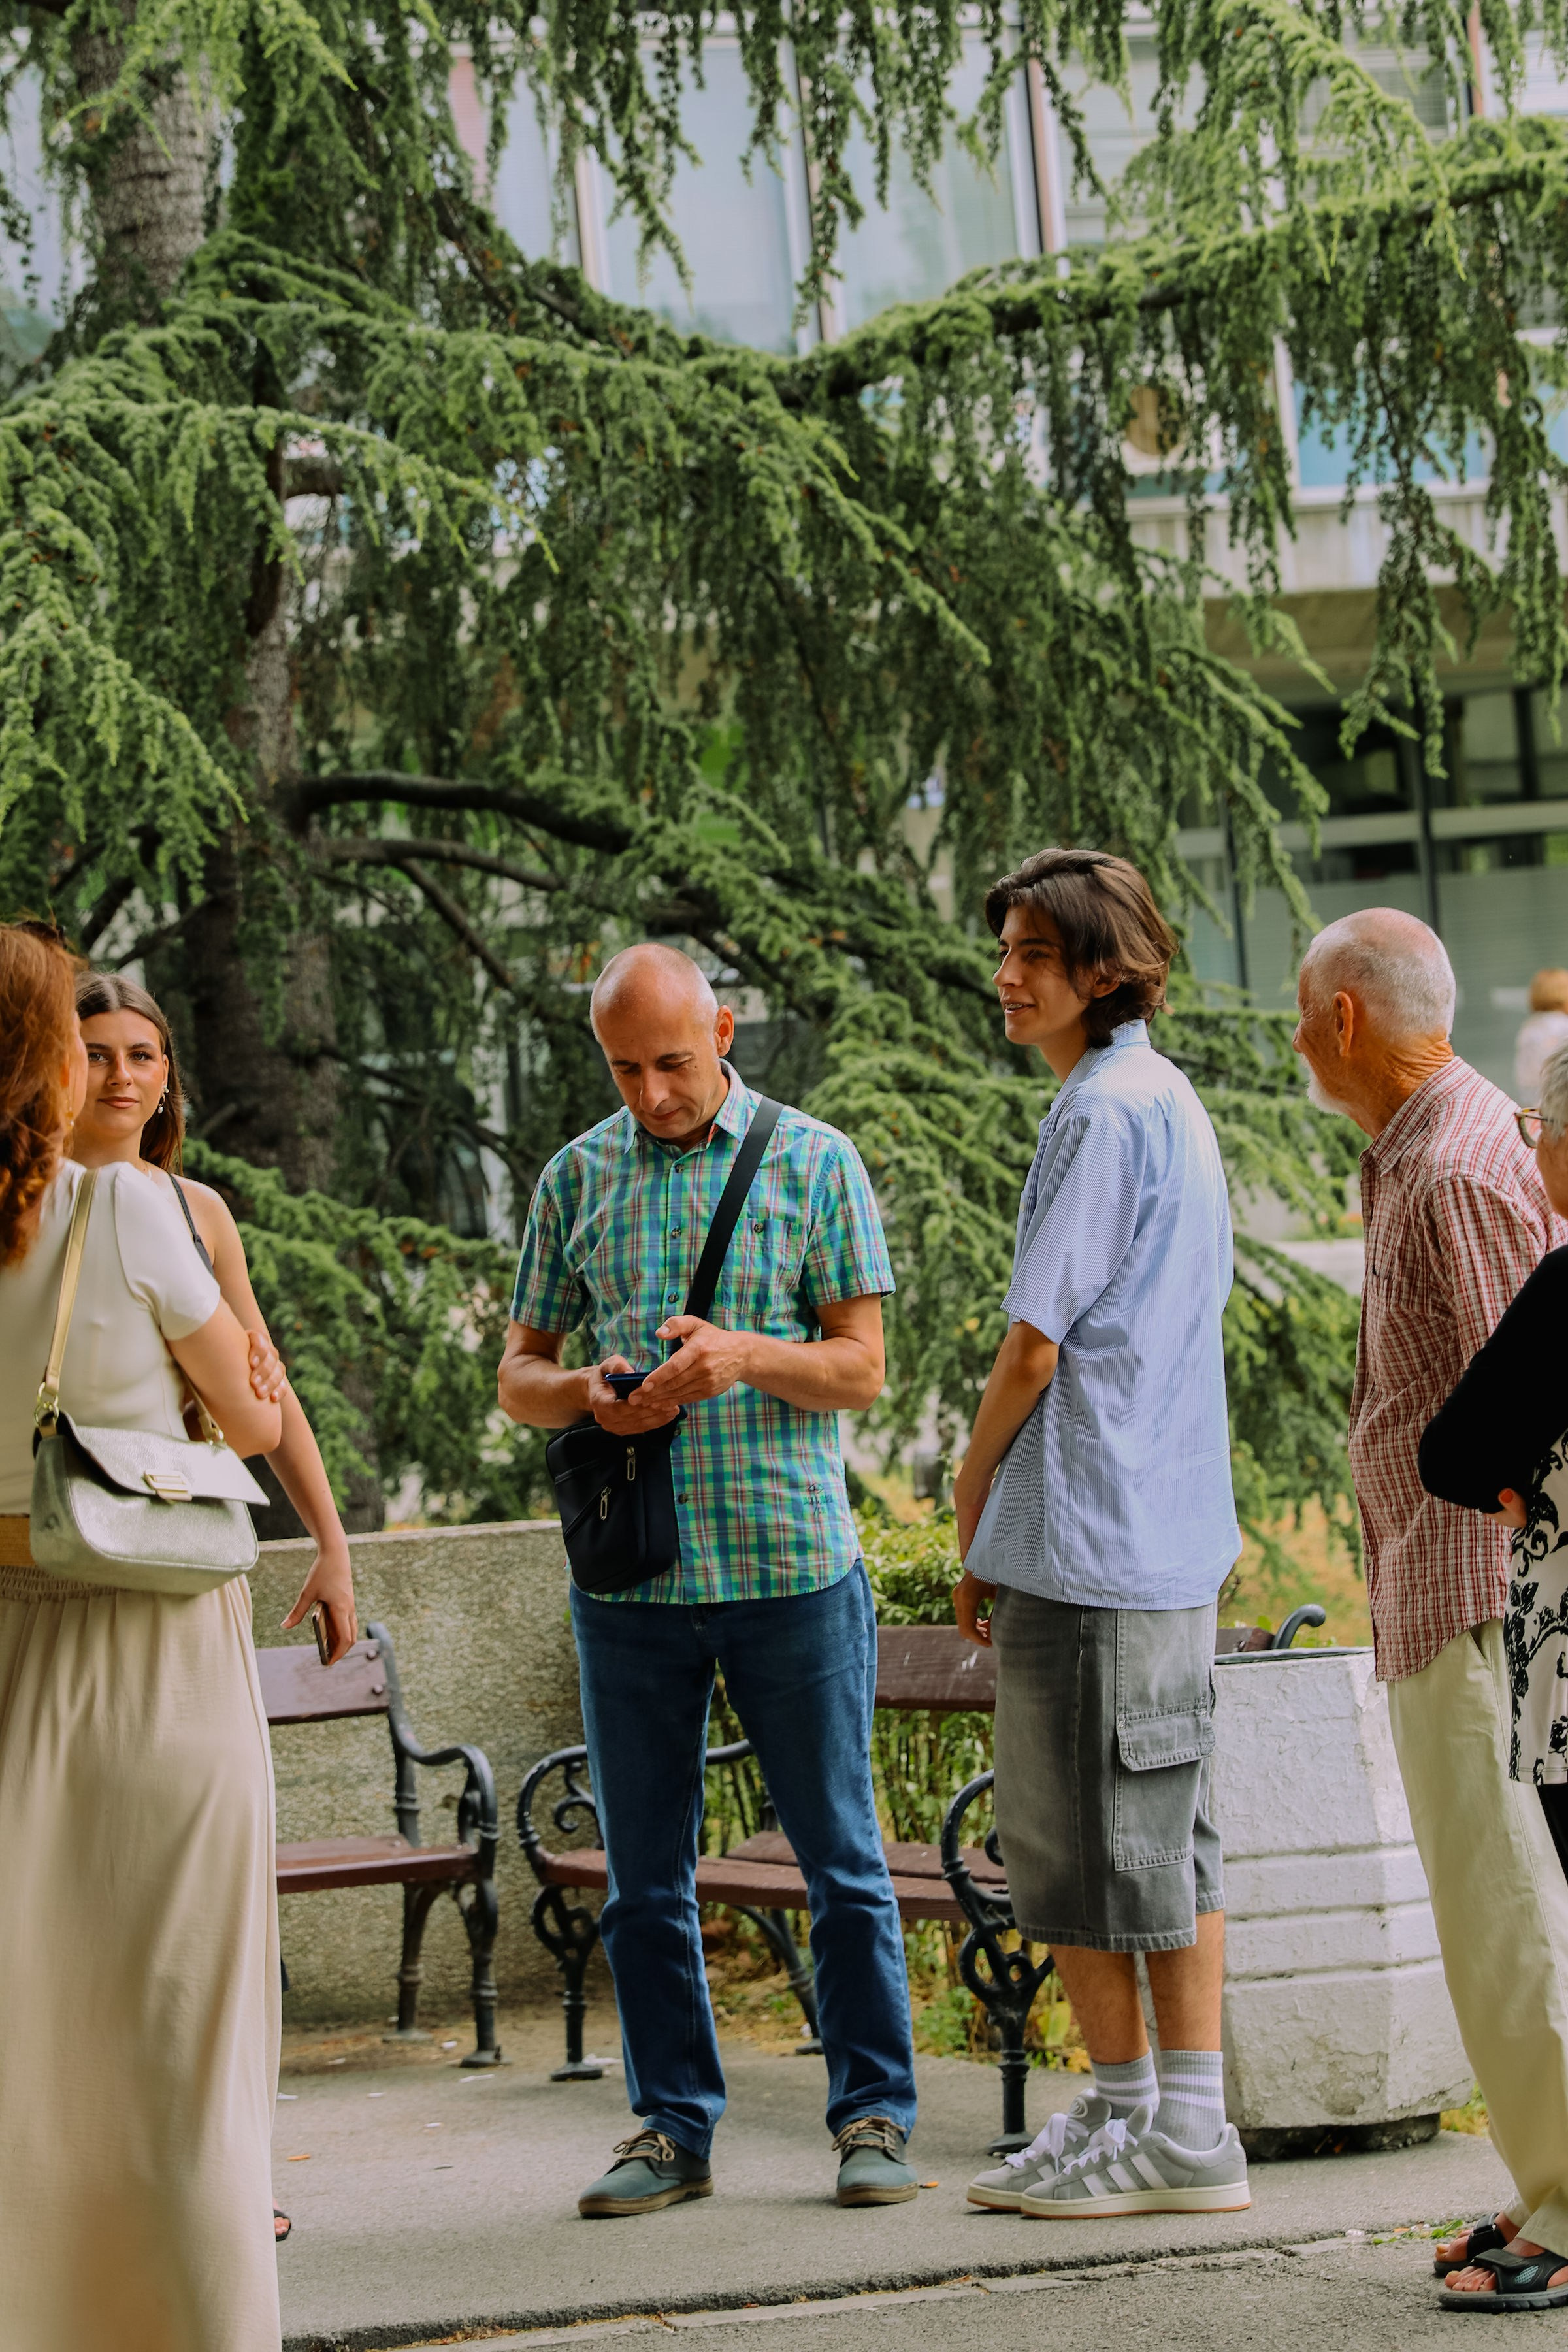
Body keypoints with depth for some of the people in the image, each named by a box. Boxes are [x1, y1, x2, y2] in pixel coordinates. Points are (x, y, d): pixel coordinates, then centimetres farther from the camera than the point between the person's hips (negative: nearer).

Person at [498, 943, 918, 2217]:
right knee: (646, 1871, 6)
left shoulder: (814, 1161, 3)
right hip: (628, 1576, 3)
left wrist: (747, 1356, -19)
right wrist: (588, 1393, -11)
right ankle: (674, 2125, 16)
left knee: (842, 1859, 2)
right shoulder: (576, 1179, 10)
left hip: (794, 1559, -2)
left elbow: (862, 1367, 0)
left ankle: (874, 2116, 10)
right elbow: (518, 1374, 12)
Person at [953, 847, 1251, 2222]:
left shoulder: (1104, 1113, -14)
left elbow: (1035, 1344, -16)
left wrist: (972, 1507, -3)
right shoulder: (1172, 1102, 16)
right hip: (1175, 1536, 10)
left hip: (1085, 1539, -10)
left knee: (1075, 1846, -2)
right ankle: (1191, 2128, 13)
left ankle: (1135, 2126, 3)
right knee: (1170, 1836, 10)